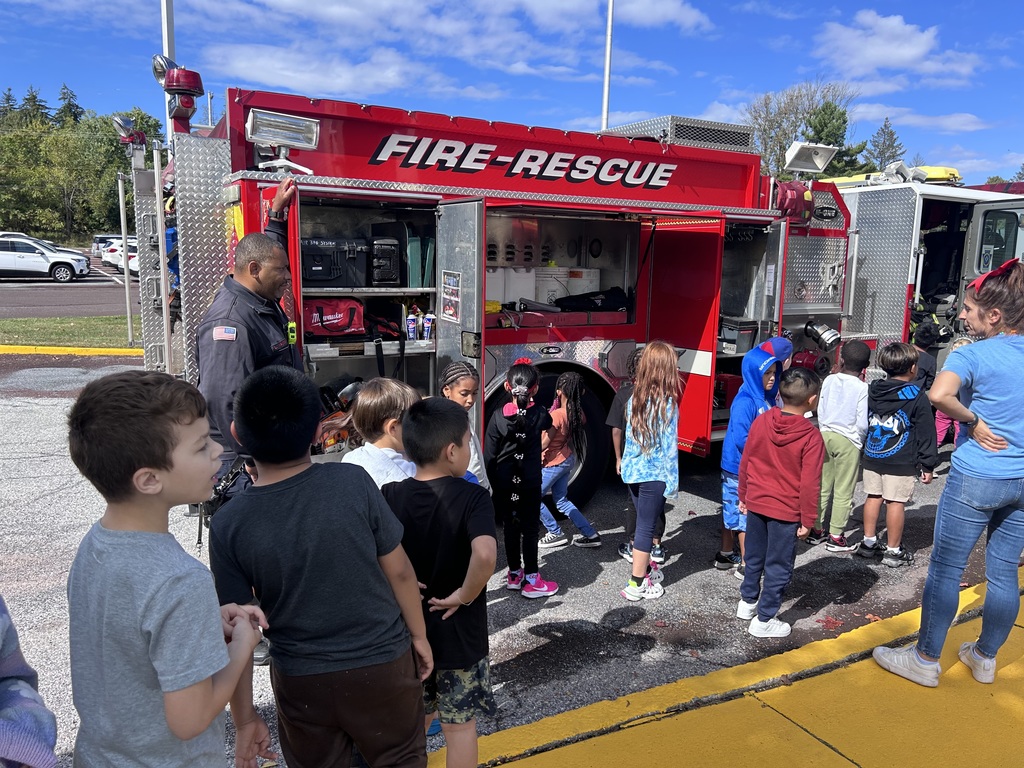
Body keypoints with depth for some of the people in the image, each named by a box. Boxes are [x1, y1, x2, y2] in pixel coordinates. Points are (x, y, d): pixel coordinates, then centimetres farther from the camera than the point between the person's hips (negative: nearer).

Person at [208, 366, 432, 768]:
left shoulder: (228, 524, -16)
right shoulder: (353, 481, -19)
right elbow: (398, 571, -10)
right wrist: (419, 635, 6)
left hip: (301, 681, 1)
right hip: (382, 663, -1)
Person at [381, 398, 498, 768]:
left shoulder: (389, 495, -9)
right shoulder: (472, 496, -22)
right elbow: (485, 554, -38)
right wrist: (466, 595, -22)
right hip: (458, 634, -4)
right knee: (459, 725, 16)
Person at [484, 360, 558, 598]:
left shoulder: (498, 417, -8)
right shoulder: (539, 415, -8)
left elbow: (489, 456, -5)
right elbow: (548, 423, 19)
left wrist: (492, 484, 5)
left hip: (504, 484, 2)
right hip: (529, 483, -2)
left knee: (510, 527, 14)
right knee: (530, 529, 5)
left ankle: (514, 575, 26)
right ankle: (531, 581, 9)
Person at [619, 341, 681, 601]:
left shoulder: (634, 399, 1)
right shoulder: (668, 403, -16)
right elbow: (669, 447, -14)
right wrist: (672, 481, -7)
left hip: (632, 471, 6)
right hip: (655, 475, -6)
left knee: (643, 523, 21)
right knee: (646, 527, 4)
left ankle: (644, 568, 37)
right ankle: (637, 585, 12)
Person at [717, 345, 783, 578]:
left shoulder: (766, 398, 6)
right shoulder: (745, 402, -21)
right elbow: (741, 440, -24)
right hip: (741, 469, -8)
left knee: (732, 512, 18)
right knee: (746, 516, 1)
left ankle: (726, 555, 30)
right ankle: (746, 565, 11)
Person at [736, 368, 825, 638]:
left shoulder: (761, 421, -5)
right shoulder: (811, 436, -17)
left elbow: (745, 463, 3)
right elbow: (810, 483, -15)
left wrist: (744, 496, 15)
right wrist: (807, 520, -4)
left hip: (756, 504, 5)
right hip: (786, 511, -5)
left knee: (754, 558, 22)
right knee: (778, 567, 9)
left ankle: (747, 602, 38)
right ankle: (764, 620, 18)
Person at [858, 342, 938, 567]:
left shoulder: (872, 390, 6)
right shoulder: (917, 397, -9)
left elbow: (863, 422, 15)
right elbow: (926, 434, -7)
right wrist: (927, 464, -2)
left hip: (872, 457, 5)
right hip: (901, 463, -5)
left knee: (873, 497, 14)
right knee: (895, 503, 1)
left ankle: (869, 542, 22)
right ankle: (893, 551, 9)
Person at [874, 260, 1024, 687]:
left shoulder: (973, 355, -15)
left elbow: (939, 394, -36)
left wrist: (972, 420, -18)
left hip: (976, 478, -7)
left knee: (945, 570, 5)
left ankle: (925, 660, 16)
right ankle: (985, 658, 32)